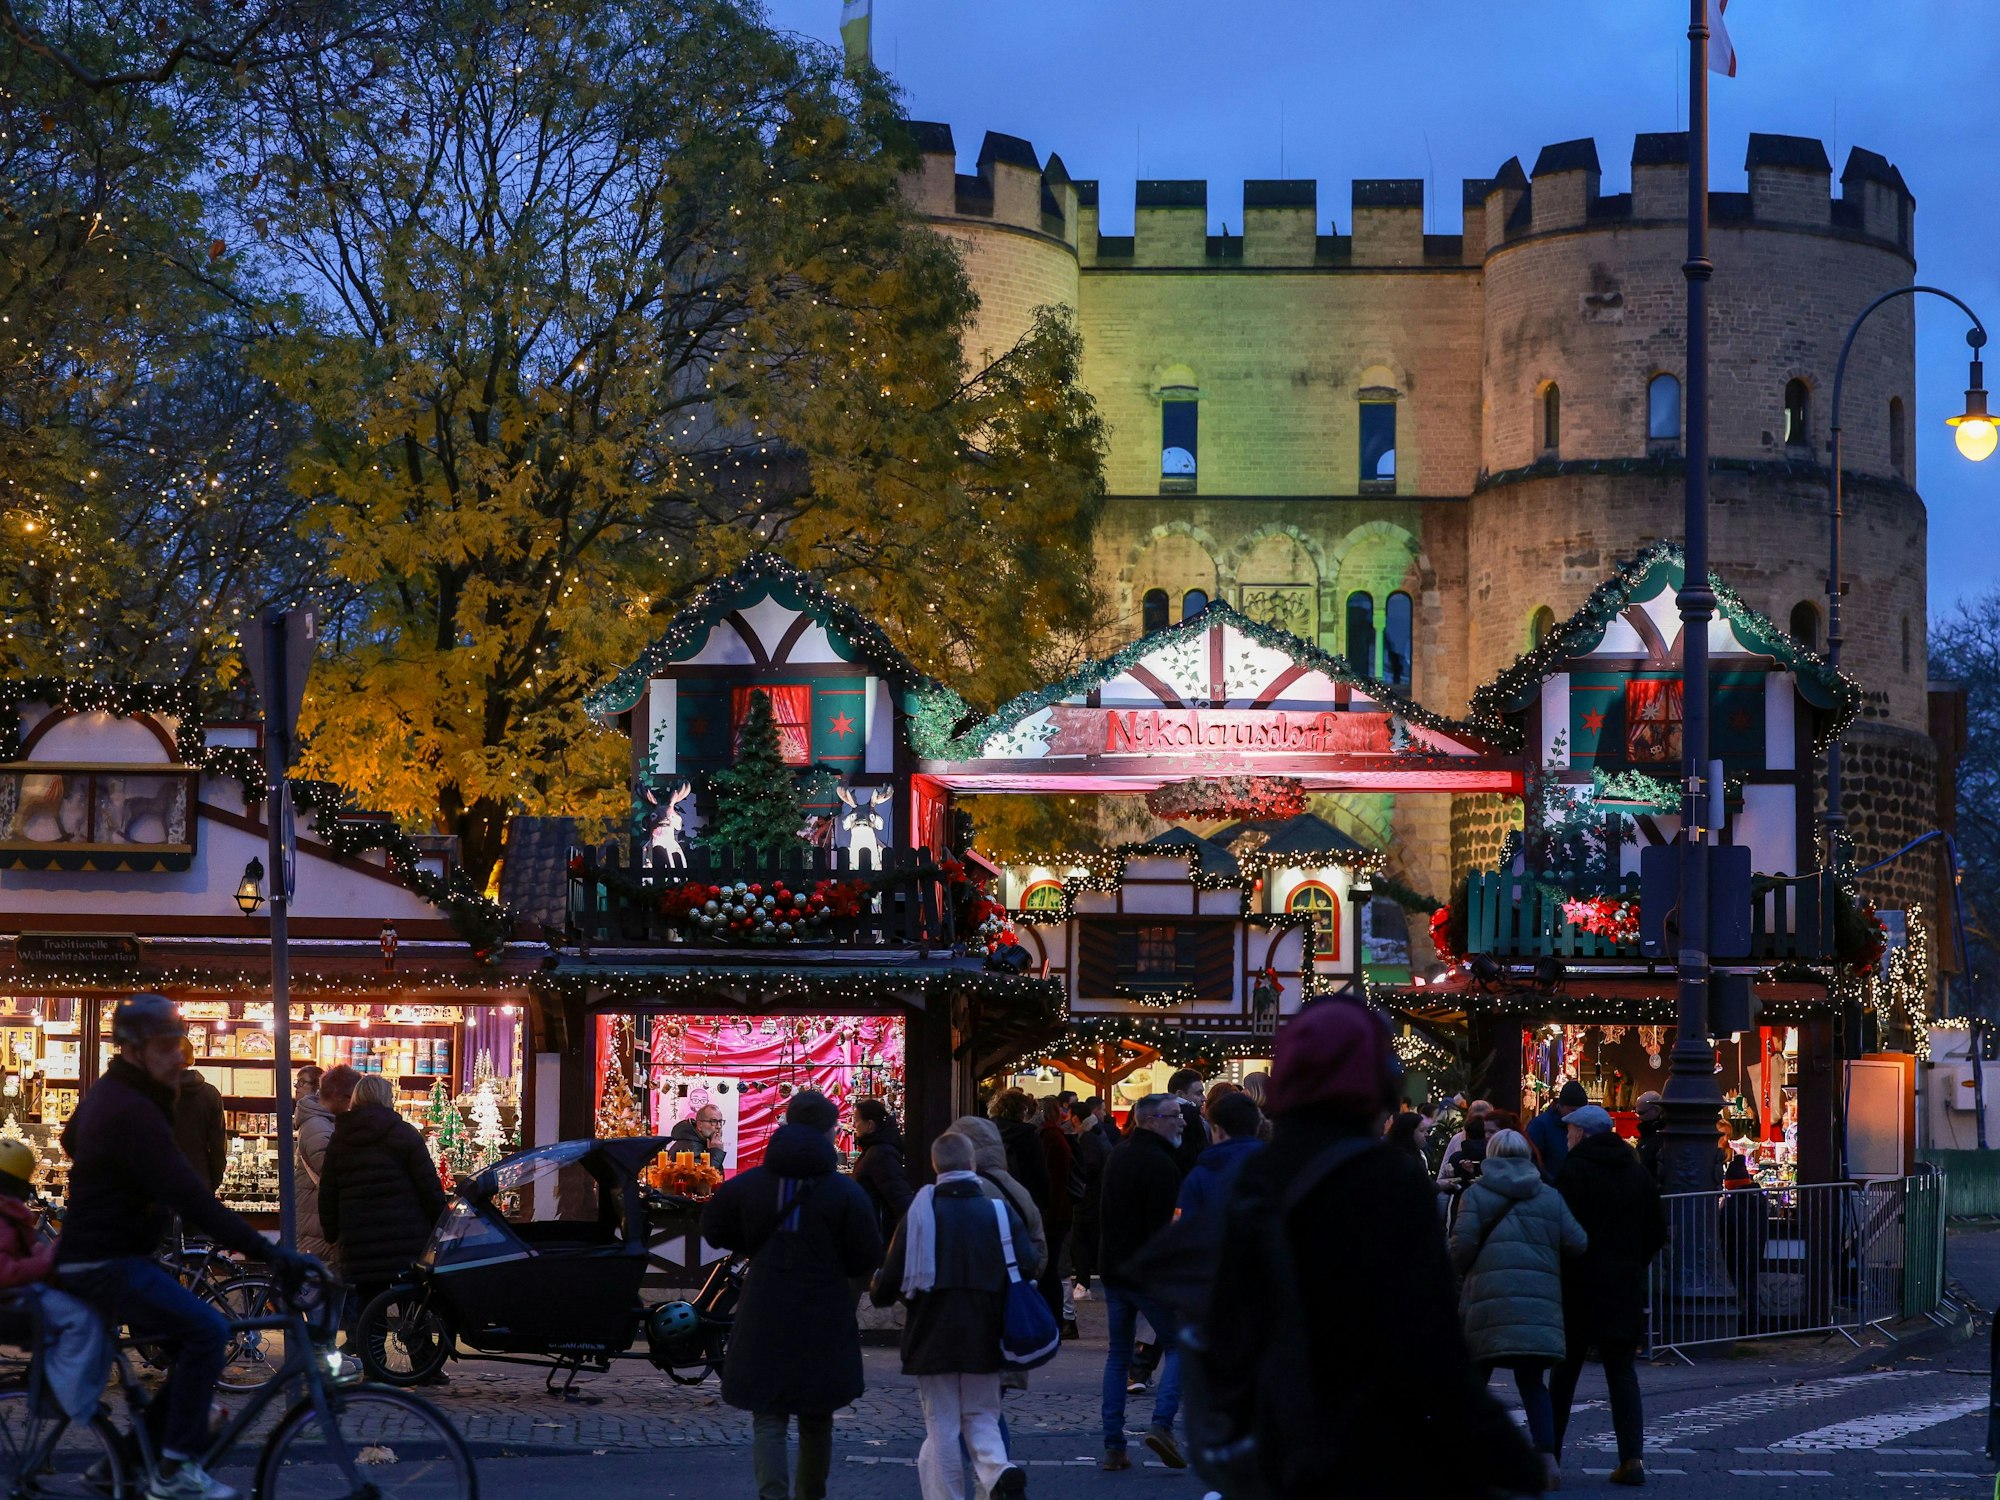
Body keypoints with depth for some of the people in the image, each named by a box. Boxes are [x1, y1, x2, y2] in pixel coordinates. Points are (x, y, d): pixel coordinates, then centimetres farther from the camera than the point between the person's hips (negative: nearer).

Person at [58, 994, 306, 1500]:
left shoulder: (108, 1093, 12)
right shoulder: (132, 1112, -22)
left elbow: (71, 1139, 35)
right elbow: (190, 1200, -30)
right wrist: (267, 1252, -32)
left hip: (115, 1255, 11)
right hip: (104, 1265, -11)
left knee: (193, 1345, 7)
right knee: (207, 1330, -23)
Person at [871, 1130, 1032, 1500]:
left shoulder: (919, 1214, -5)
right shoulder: (1000, 1211, -1)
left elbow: (892, 1279, -5)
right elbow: (1028, 1269, -6)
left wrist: (878, 1291, 17)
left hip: (933, 1341, -1)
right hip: (983, 1342, 1)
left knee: (941, 1428, 6)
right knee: (981, 1417, 12)